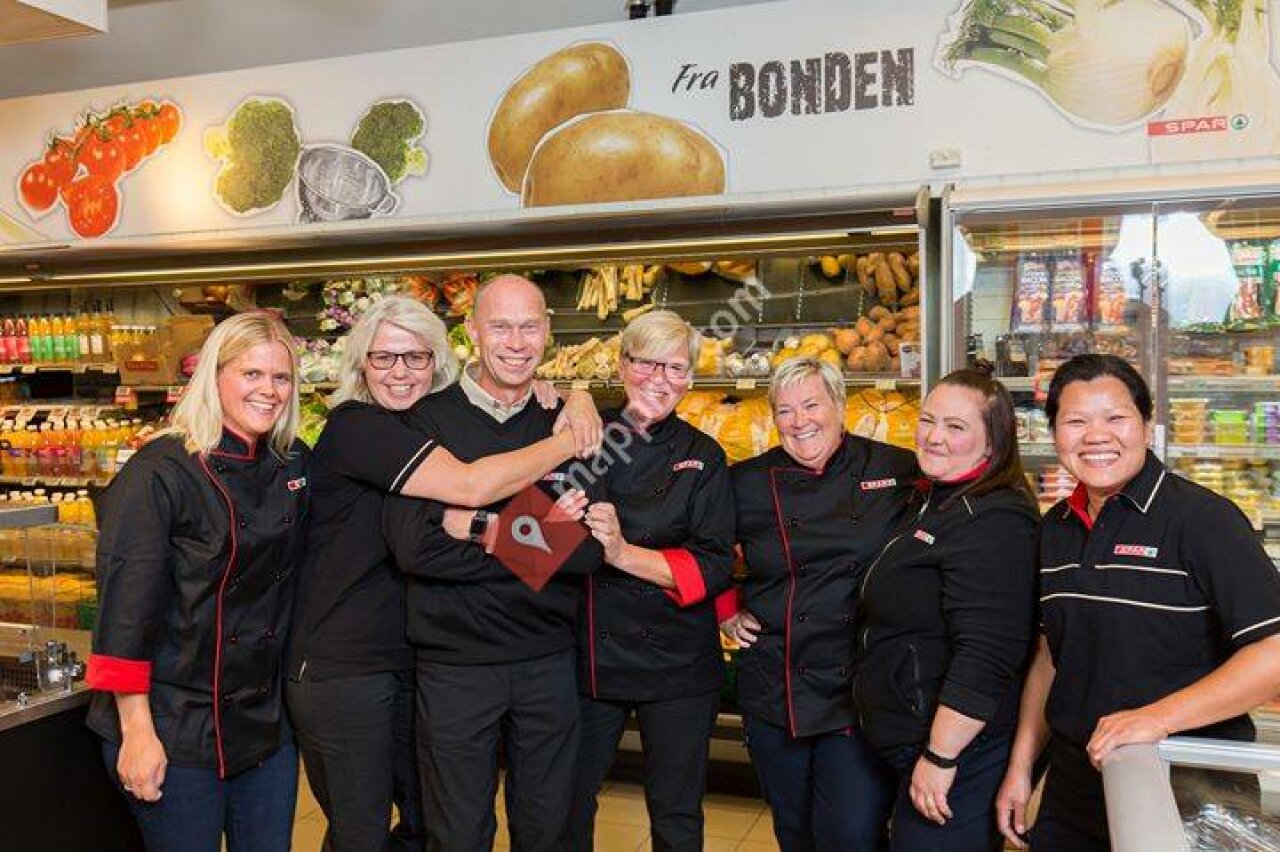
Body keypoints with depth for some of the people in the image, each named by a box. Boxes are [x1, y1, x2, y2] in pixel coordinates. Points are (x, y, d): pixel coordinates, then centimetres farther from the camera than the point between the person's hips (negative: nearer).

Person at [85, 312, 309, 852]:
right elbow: (125, 608, -18)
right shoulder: (160, 472, -16)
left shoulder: (295, 465, 3)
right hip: (174, 729, -6)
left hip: (268, 721, 6)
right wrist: (137, 733, -18)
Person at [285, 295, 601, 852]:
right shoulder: (355, 426, -16)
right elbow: (471, 486, -27)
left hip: (412, 657, 7)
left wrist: (575, 402, -8)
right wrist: (572, 440, -17)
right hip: (340, 665, -7)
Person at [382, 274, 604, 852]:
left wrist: (482, 529, -16)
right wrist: (530, 535, -16)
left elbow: (586, 549, -10)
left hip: (549, 661, 2)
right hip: (454, 663, -2)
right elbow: (413, 544, -19)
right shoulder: (430, 419, -5)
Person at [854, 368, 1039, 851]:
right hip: (912, 741, 10)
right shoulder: (930, 501, 11)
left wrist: (939, 757, -26)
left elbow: (986, 656, -28)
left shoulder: (993, 522, -22)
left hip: (958, 751, -10)